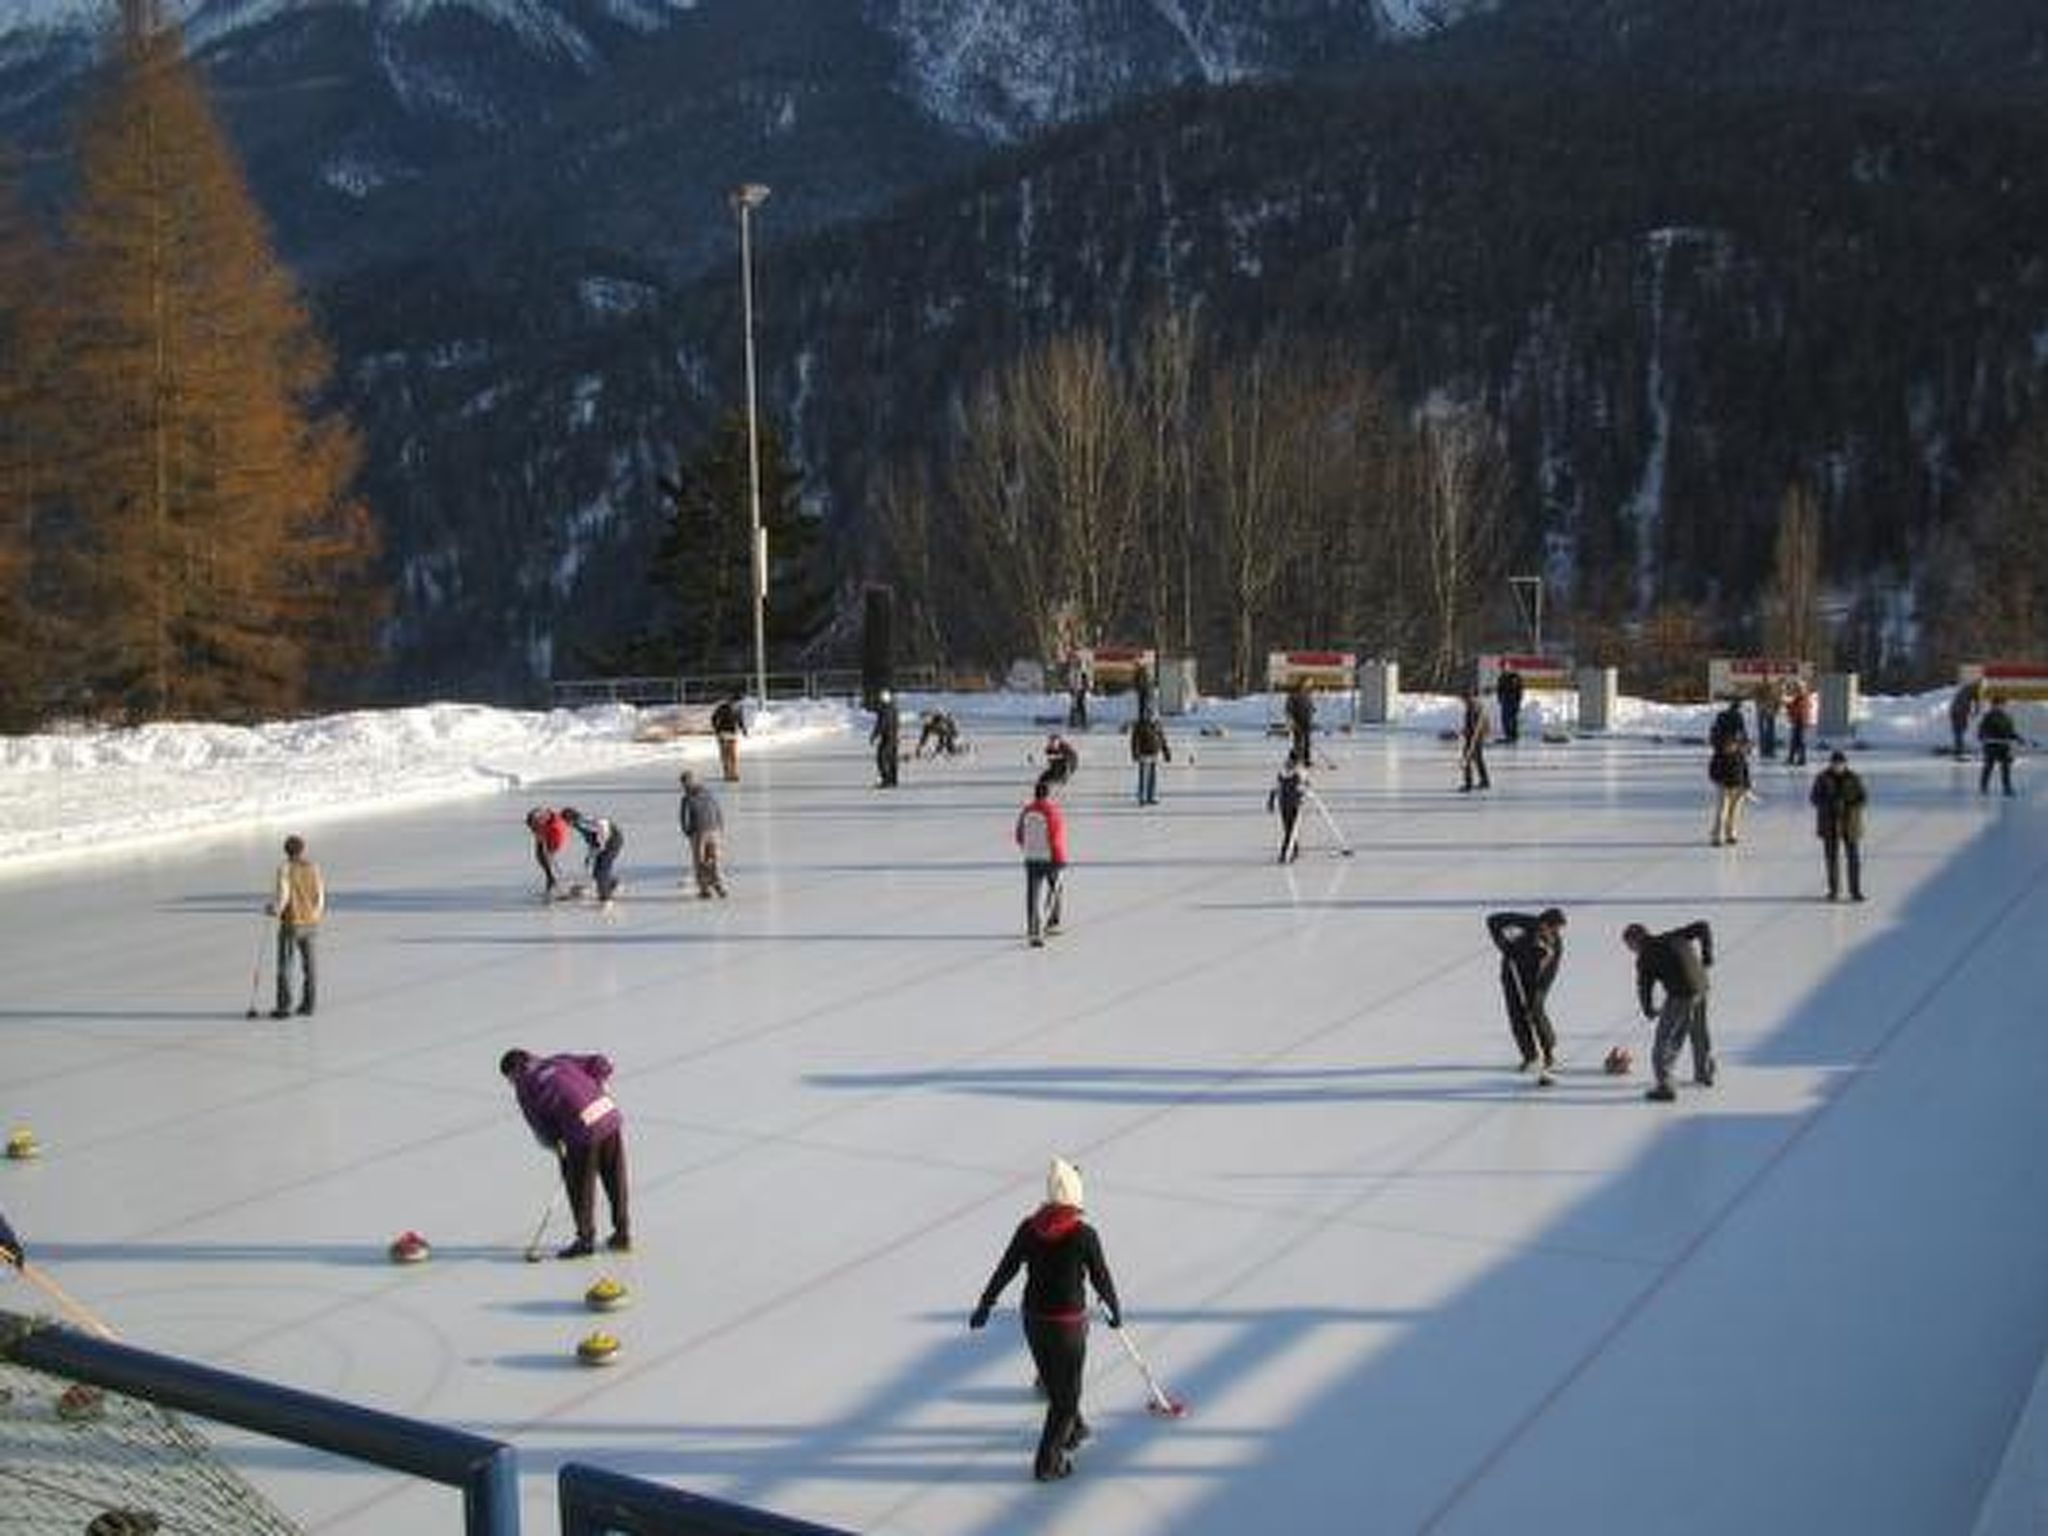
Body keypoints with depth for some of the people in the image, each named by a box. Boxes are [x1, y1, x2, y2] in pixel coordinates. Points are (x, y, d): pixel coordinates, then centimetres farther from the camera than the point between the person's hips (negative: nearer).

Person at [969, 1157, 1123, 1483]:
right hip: (1068, 1324, -5)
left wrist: (984, 1305, 14)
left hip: (1033, 1319, 5)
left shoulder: (1029, 1228, -7)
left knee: (1054, 1382, 27)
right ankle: (1047, 1463, 15)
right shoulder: (1084, 1234, -19)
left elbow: (1005, 1269, 1)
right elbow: (1101, 1278, -8)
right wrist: (1115, 1310, 10)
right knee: (1066, 1393, 11)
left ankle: (1073, 1429, 49)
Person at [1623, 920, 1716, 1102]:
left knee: (1665, 1041, -4)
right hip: (1700, 990, 8)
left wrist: (1648, 1010, 15)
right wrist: (1707, 954, 20)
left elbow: (1644, 986, -3)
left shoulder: (1645, 957, -6)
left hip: (1680, 996, -8)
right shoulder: (1671, 938, 11)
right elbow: (1702, 928, 14)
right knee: (1699, 1033, 27)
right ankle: (1704, 1074, 46)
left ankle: (1664, 1086, -13)